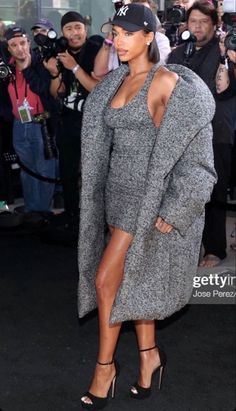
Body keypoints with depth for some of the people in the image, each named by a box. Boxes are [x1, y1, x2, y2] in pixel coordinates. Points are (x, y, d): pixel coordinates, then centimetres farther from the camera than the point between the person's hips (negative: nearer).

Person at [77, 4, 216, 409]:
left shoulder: (167, 81, -12)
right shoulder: (117, 82, 11)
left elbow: (174, 149, -15)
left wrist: (169, 209, -17)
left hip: (146, 191, -7)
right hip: (117, 188, 8)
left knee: (106, 279, -7)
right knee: (134, 277, 13)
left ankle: (105, 364, 11)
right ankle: (148, 354, 28)